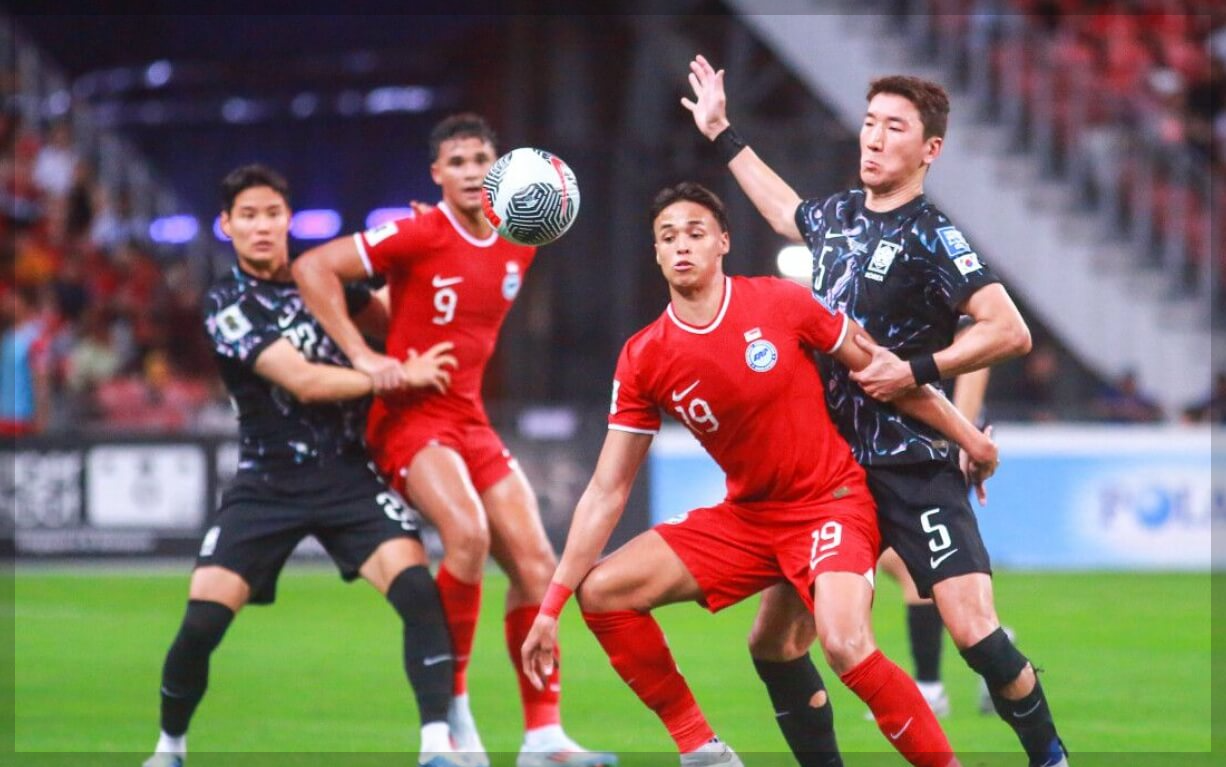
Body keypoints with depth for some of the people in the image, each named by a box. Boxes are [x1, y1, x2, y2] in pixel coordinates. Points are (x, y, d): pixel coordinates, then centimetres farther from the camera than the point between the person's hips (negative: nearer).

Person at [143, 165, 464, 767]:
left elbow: (387, 318, 23)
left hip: (348, 475, 3)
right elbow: (303, 381, -18)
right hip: (267, 485, -2)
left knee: (418, 591, -21)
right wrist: (400, 376, -19)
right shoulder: (227, 305, -8)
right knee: (201, 624, -11)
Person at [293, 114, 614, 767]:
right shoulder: (419, 236, -13)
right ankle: (452, 705, -14)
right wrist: (362, 357, -21)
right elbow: (312, 268, -16)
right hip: (409, 415, -7)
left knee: (535, 562, -1)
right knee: (468, 534, -30)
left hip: (470, 420, 7)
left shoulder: (518, 246, 7)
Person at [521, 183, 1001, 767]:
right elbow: (606, 492, -3)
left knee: (846, 645, -31)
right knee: (602, 591, -8)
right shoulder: (643, 360, -5)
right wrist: (551, 607, -7)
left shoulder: (782, 304, -12)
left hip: (831, 505, -5)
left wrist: (966, 435, 4)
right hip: (746, 516, 5)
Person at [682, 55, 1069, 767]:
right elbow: (788, 212, 37)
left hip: (914, 462, -7)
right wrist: (723, 135, 41)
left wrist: (916, 371, -22)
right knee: (773, 641, 6)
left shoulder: (931, 234, -10)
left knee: (974, 631, -20)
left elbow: (1010, 332, -20)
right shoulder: (837, 214, 11)